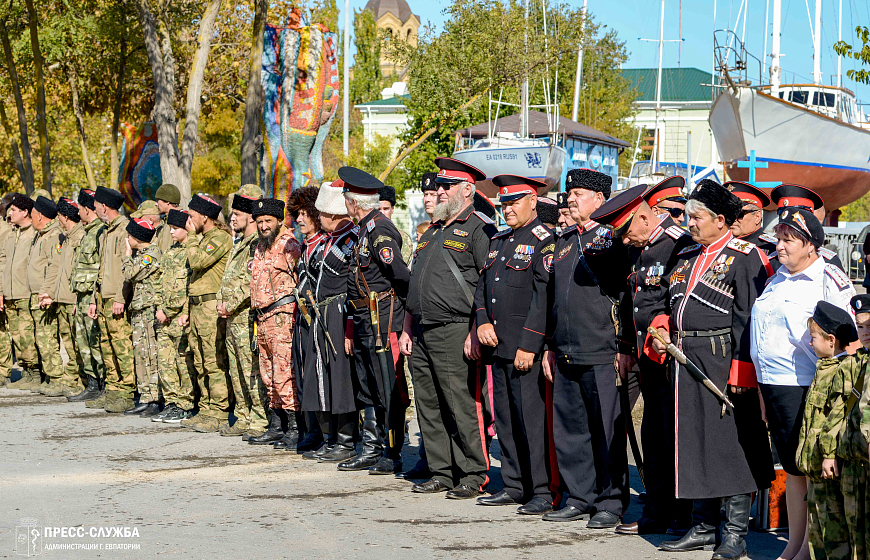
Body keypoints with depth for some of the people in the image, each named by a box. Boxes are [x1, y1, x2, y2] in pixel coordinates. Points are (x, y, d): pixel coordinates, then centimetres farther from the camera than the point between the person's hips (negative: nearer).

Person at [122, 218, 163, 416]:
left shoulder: (152, 254, -13)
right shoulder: (140, 254, 17)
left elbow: (130, 274, -13)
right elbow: (129, 279, 19)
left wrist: (127, 255, -1)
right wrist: (129, 255, 15)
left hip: (150, 310, -10)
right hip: (138, 310, 10)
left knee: (150, 355, -10)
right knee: (140, 354, 10)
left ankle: (155, 401, -9)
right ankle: (146, 398, 13)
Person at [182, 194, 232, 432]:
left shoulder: (221, 238, -10)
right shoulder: (203, 239, 20)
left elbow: (197, 261, -23)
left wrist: (191, 236, -8)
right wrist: (187, 309, 20)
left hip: (212, 307, -10)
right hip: (197, 305, 10)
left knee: (214, 363, -10)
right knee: (201, 363, 12)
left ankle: (219, 414, -9)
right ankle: (206, 410, 18)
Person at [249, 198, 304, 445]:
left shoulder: (288, 245, -9)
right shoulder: (261, 246, 18)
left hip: (282, 315, -9)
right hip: (263, 317, 9)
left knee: (284, 374, -12)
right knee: (269, 375, 12)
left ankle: (294, 426, -9)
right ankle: (276, 426, 19)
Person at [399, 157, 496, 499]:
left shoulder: (479, 229, -5)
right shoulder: (433, 232, 21)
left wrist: (476, 331, -19)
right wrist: (407, 329, 17)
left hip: (455, 333, -8)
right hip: (421, 334, 8)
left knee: (462, 407, -7)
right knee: (429, 408, 9)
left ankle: (474, 476, 0)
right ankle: (441, 473, 16)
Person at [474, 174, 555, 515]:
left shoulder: (544, 241, -8)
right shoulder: (499, 241, 18)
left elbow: (544, 297, -15)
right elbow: (482, 286, 21)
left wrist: (529, 345, -19)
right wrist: (482, 321, 2)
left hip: (527, 348, -8)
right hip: (498, 346, 8)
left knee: (532, 419, -8)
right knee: (505, 419, 11)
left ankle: (543, 492, -4)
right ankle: (515, 486, 19)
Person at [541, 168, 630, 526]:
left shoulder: (612, 239, -5)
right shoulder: (564, 242, 18)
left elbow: (621, 289, -10)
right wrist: (550, 346, 20)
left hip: (602, 355, -7)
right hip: (565, 355, 7)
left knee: (607, 432, -2)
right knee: (569, 429, 10)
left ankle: (611, 502, 5)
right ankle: (580, 498, 19)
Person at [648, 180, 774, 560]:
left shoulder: (744, 258, -7)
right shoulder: (688, 258, 17)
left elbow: (748, 320, -13)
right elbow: (673, 307, 25)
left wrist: (740, 370, -18)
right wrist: (662, 332, 4)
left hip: (723, 364, -8)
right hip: (686, 366, 8)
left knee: (731, 446, -4)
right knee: (694, 445, 11)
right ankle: (703, 528, 20)